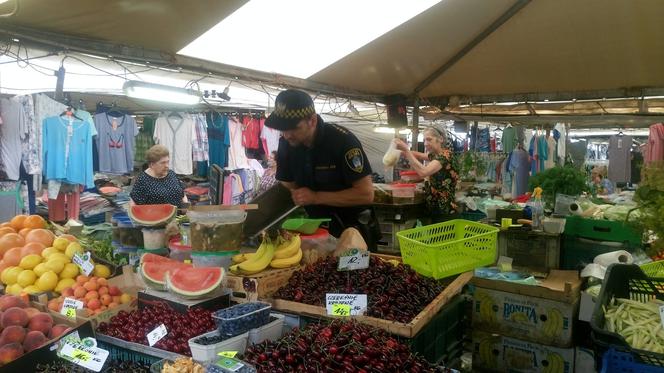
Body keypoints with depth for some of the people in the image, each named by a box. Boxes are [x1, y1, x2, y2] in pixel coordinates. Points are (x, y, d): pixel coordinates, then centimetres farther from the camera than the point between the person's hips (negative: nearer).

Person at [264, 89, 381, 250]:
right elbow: (289, 186, 2)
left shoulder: (343, 140, -25)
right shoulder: (286, 144, -8)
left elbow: (366, 194, -26)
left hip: (353, 228, -5)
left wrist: (316, 197, -28)